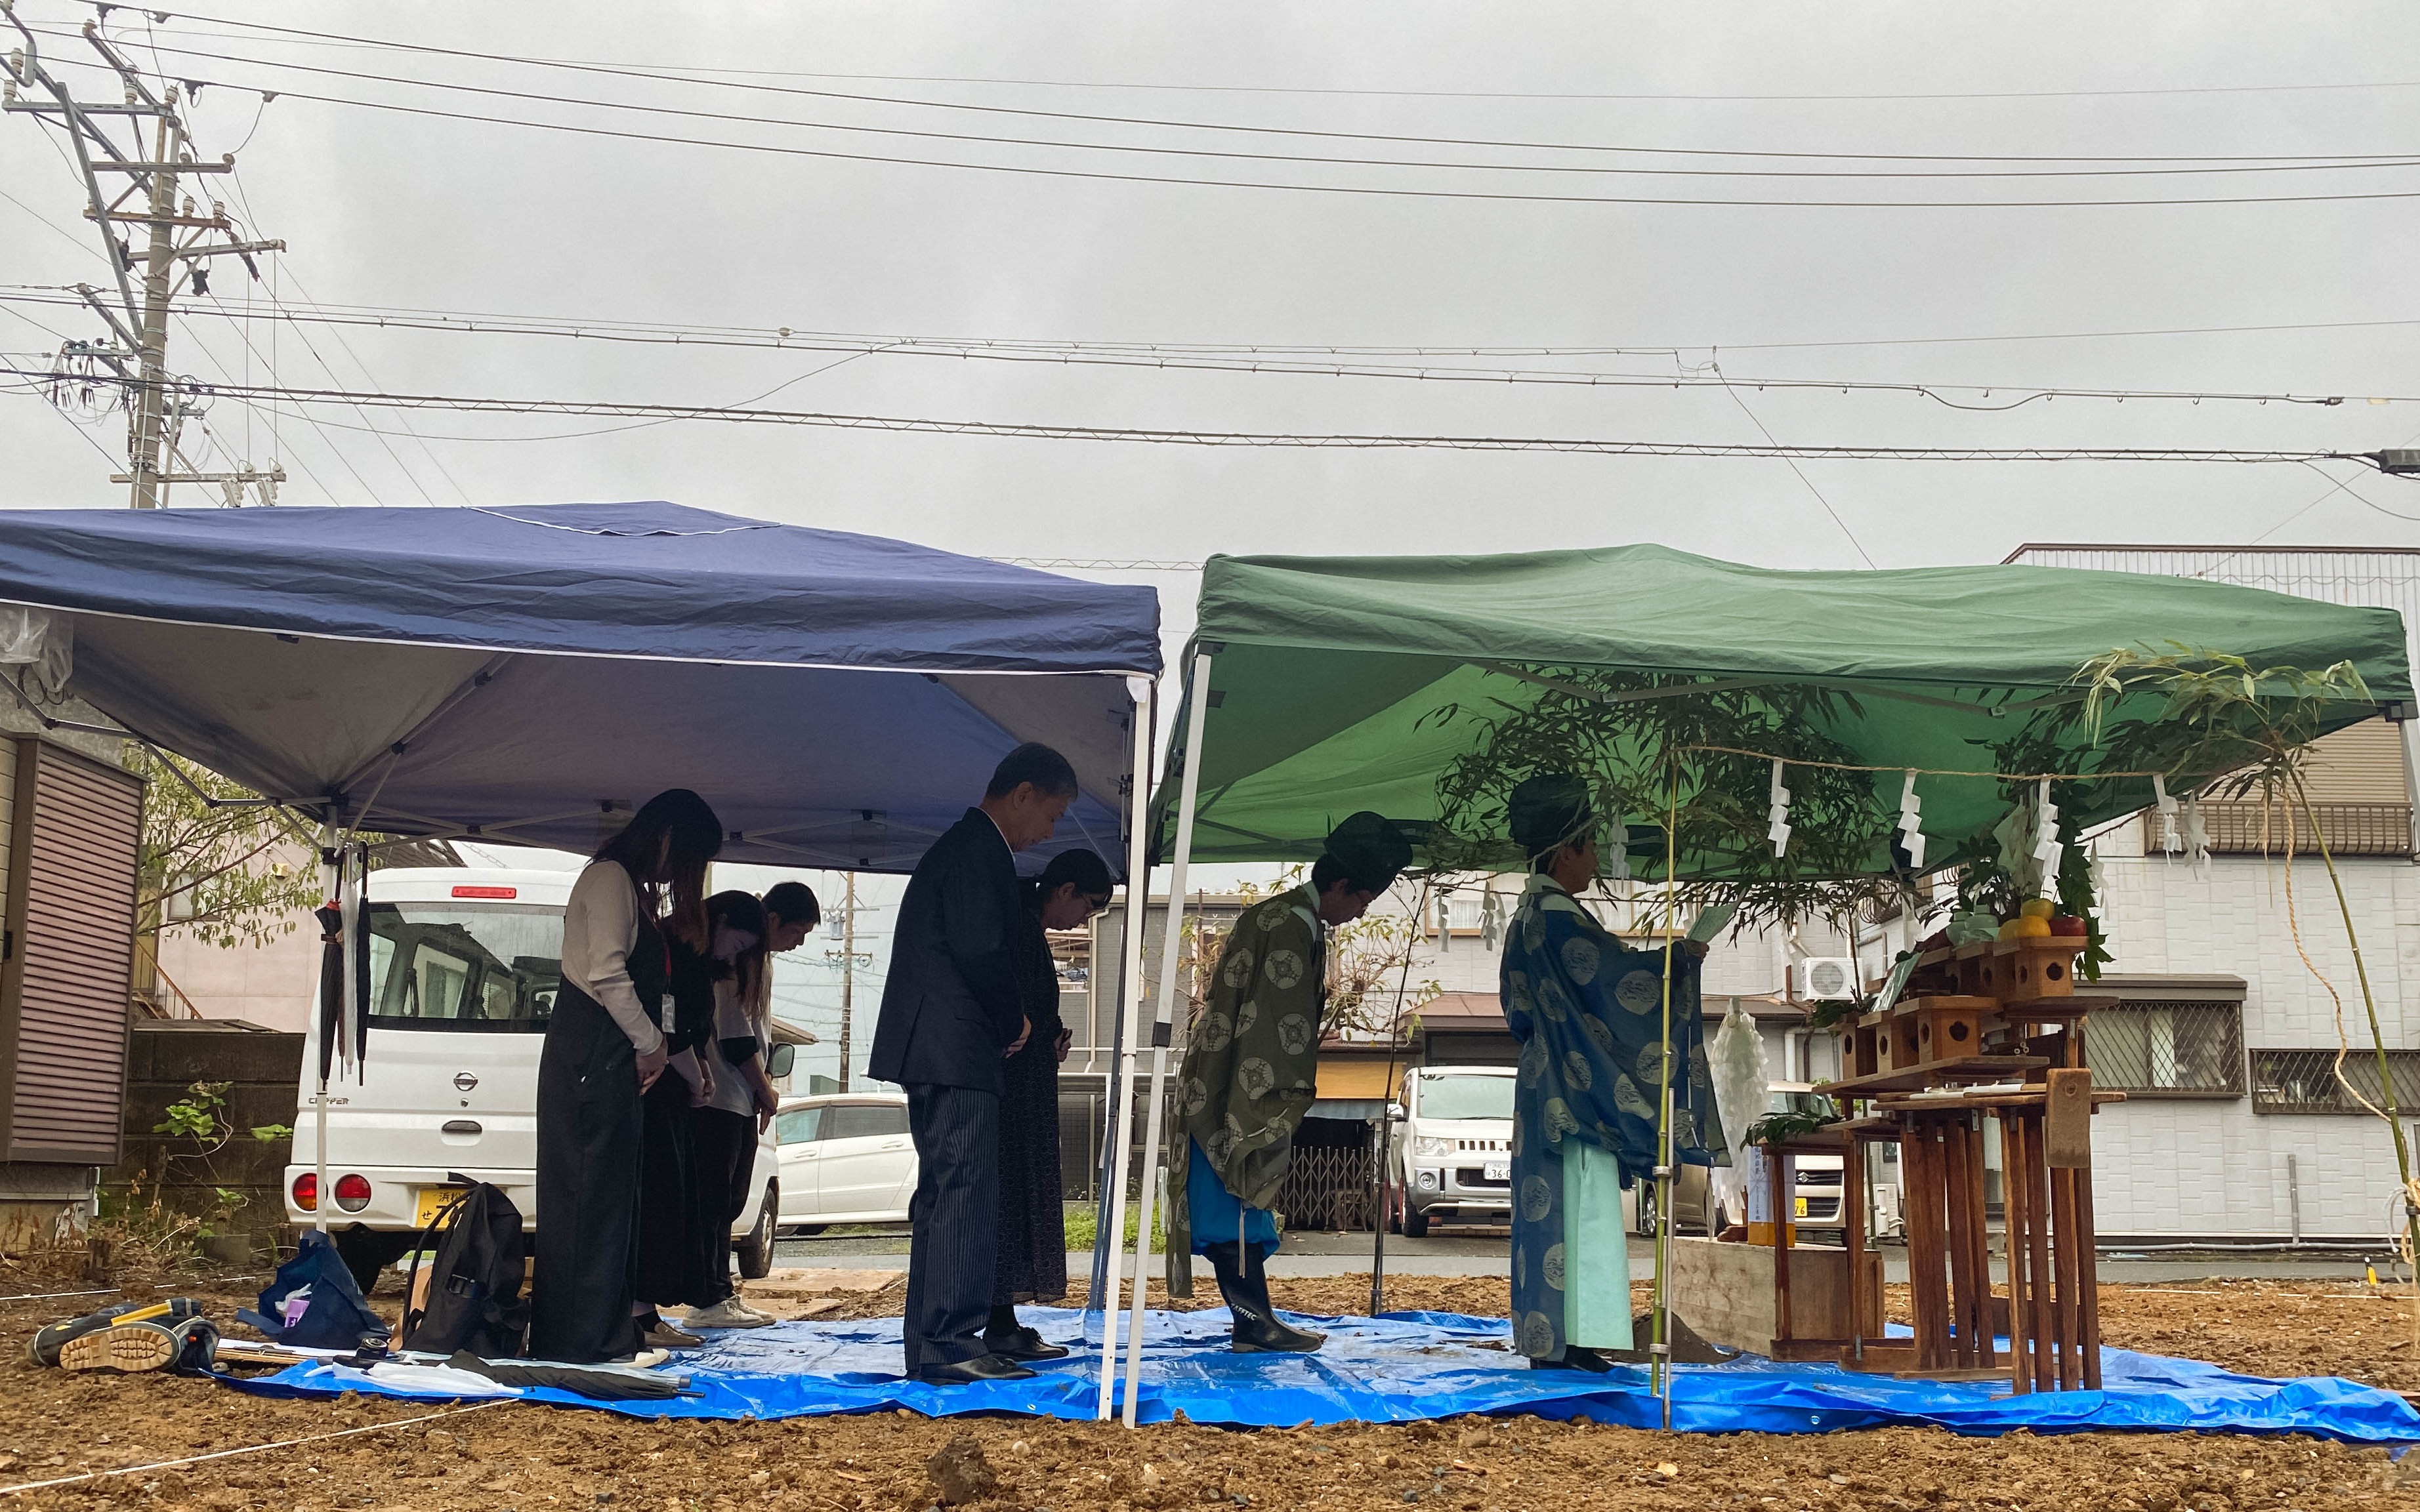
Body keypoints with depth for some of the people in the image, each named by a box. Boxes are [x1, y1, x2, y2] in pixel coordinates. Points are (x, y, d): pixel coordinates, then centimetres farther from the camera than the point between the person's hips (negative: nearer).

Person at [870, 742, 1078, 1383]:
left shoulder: (960, 846, 21)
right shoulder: (981, 851, -12)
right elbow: (980, 951, -21)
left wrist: (1007, 1020, 12)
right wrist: (1014, 1022, -7)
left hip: (935, 1055, 11)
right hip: (958, 1056, -11)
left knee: (944, 1199, 13)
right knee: (966, 1199, -9)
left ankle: (930, 1345, 18)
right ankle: (952, 1345, -8)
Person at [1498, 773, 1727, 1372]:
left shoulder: (1526, 921, 16)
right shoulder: (1559, 917, -14)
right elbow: (1614, 973, -21)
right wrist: (1681, 956, -8)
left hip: (1547, 1084, 10)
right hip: (1577, 1084, -10)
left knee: (1552, 1202, 9)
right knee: (1581, 1202, -8)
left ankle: (1548, 1337, 10)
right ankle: (1568, 1338, -8)